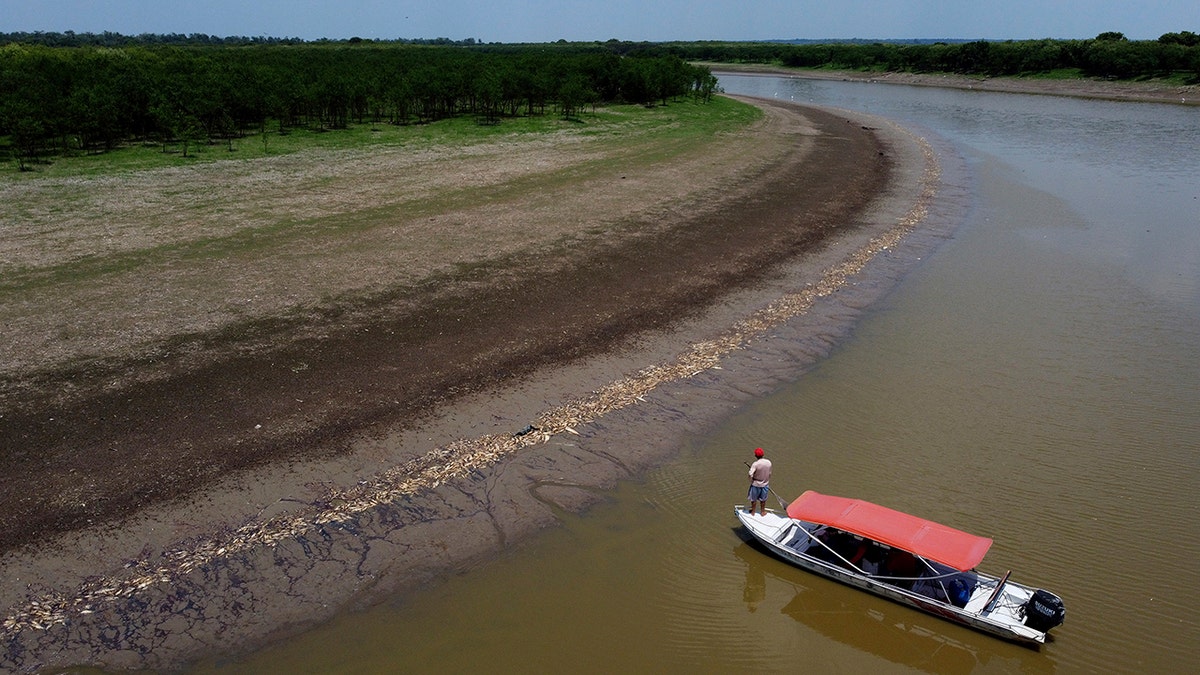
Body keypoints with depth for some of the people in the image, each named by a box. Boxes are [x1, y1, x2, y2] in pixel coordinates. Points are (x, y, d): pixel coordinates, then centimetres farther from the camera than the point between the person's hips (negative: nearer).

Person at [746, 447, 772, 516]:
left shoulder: (755, 464, -25)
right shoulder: (768, 462, -11)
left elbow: (750, 475, -28)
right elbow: (769, 474, 2)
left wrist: (751, 481, -8)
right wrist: (768, 483, 16)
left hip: (756, 484, -3)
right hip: (765, 484, 3)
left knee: (753, 499, 18)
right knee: (763, 499, 22)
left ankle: (753, 512, 33)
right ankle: (762, 512, 36)